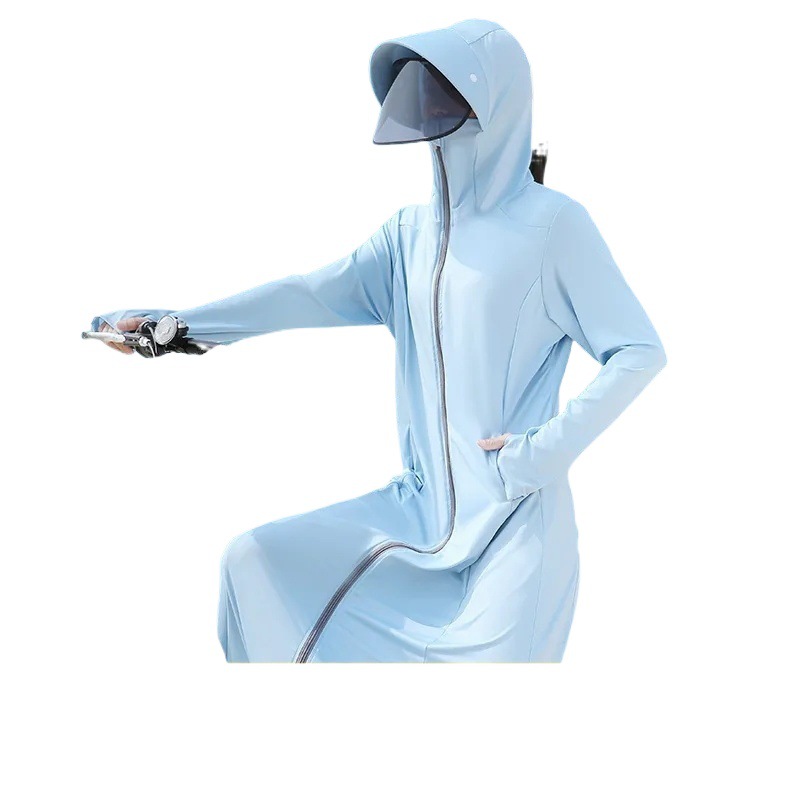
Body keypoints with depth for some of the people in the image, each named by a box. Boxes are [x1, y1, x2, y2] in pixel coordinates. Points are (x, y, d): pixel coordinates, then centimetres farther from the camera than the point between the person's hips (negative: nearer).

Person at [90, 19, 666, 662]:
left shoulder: (551, 222, -7)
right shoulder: (414, 230, 9)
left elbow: (640, 352, -7)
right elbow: (313, 295, 0)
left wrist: (549, 448, -16)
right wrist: (175, 324, -9)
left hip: (518, 517, -6)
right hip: (422, 507, 6)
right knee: (256, 562, 0)